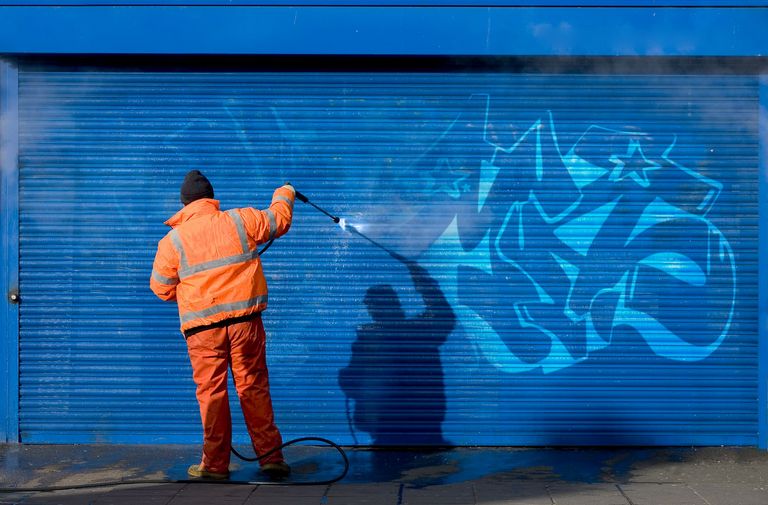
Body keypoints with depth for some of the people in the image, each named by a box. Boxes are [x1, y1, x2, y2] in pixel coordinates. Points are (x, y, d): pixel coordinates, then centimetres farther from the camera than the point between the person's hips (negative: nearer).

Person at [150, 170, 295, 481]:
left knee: (211, 393, 6)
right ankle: (271, 457, 11)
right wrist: (284, 195, 40)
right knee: (254, 388, 8)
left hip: (202, 327, -1)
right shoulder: (241, 220, 3)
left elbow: (162, 289, 8)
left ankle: (215, 464, 12)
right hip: (245, 319, 2)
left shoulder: (172, 240, 0)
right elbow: (279, 220, 19)